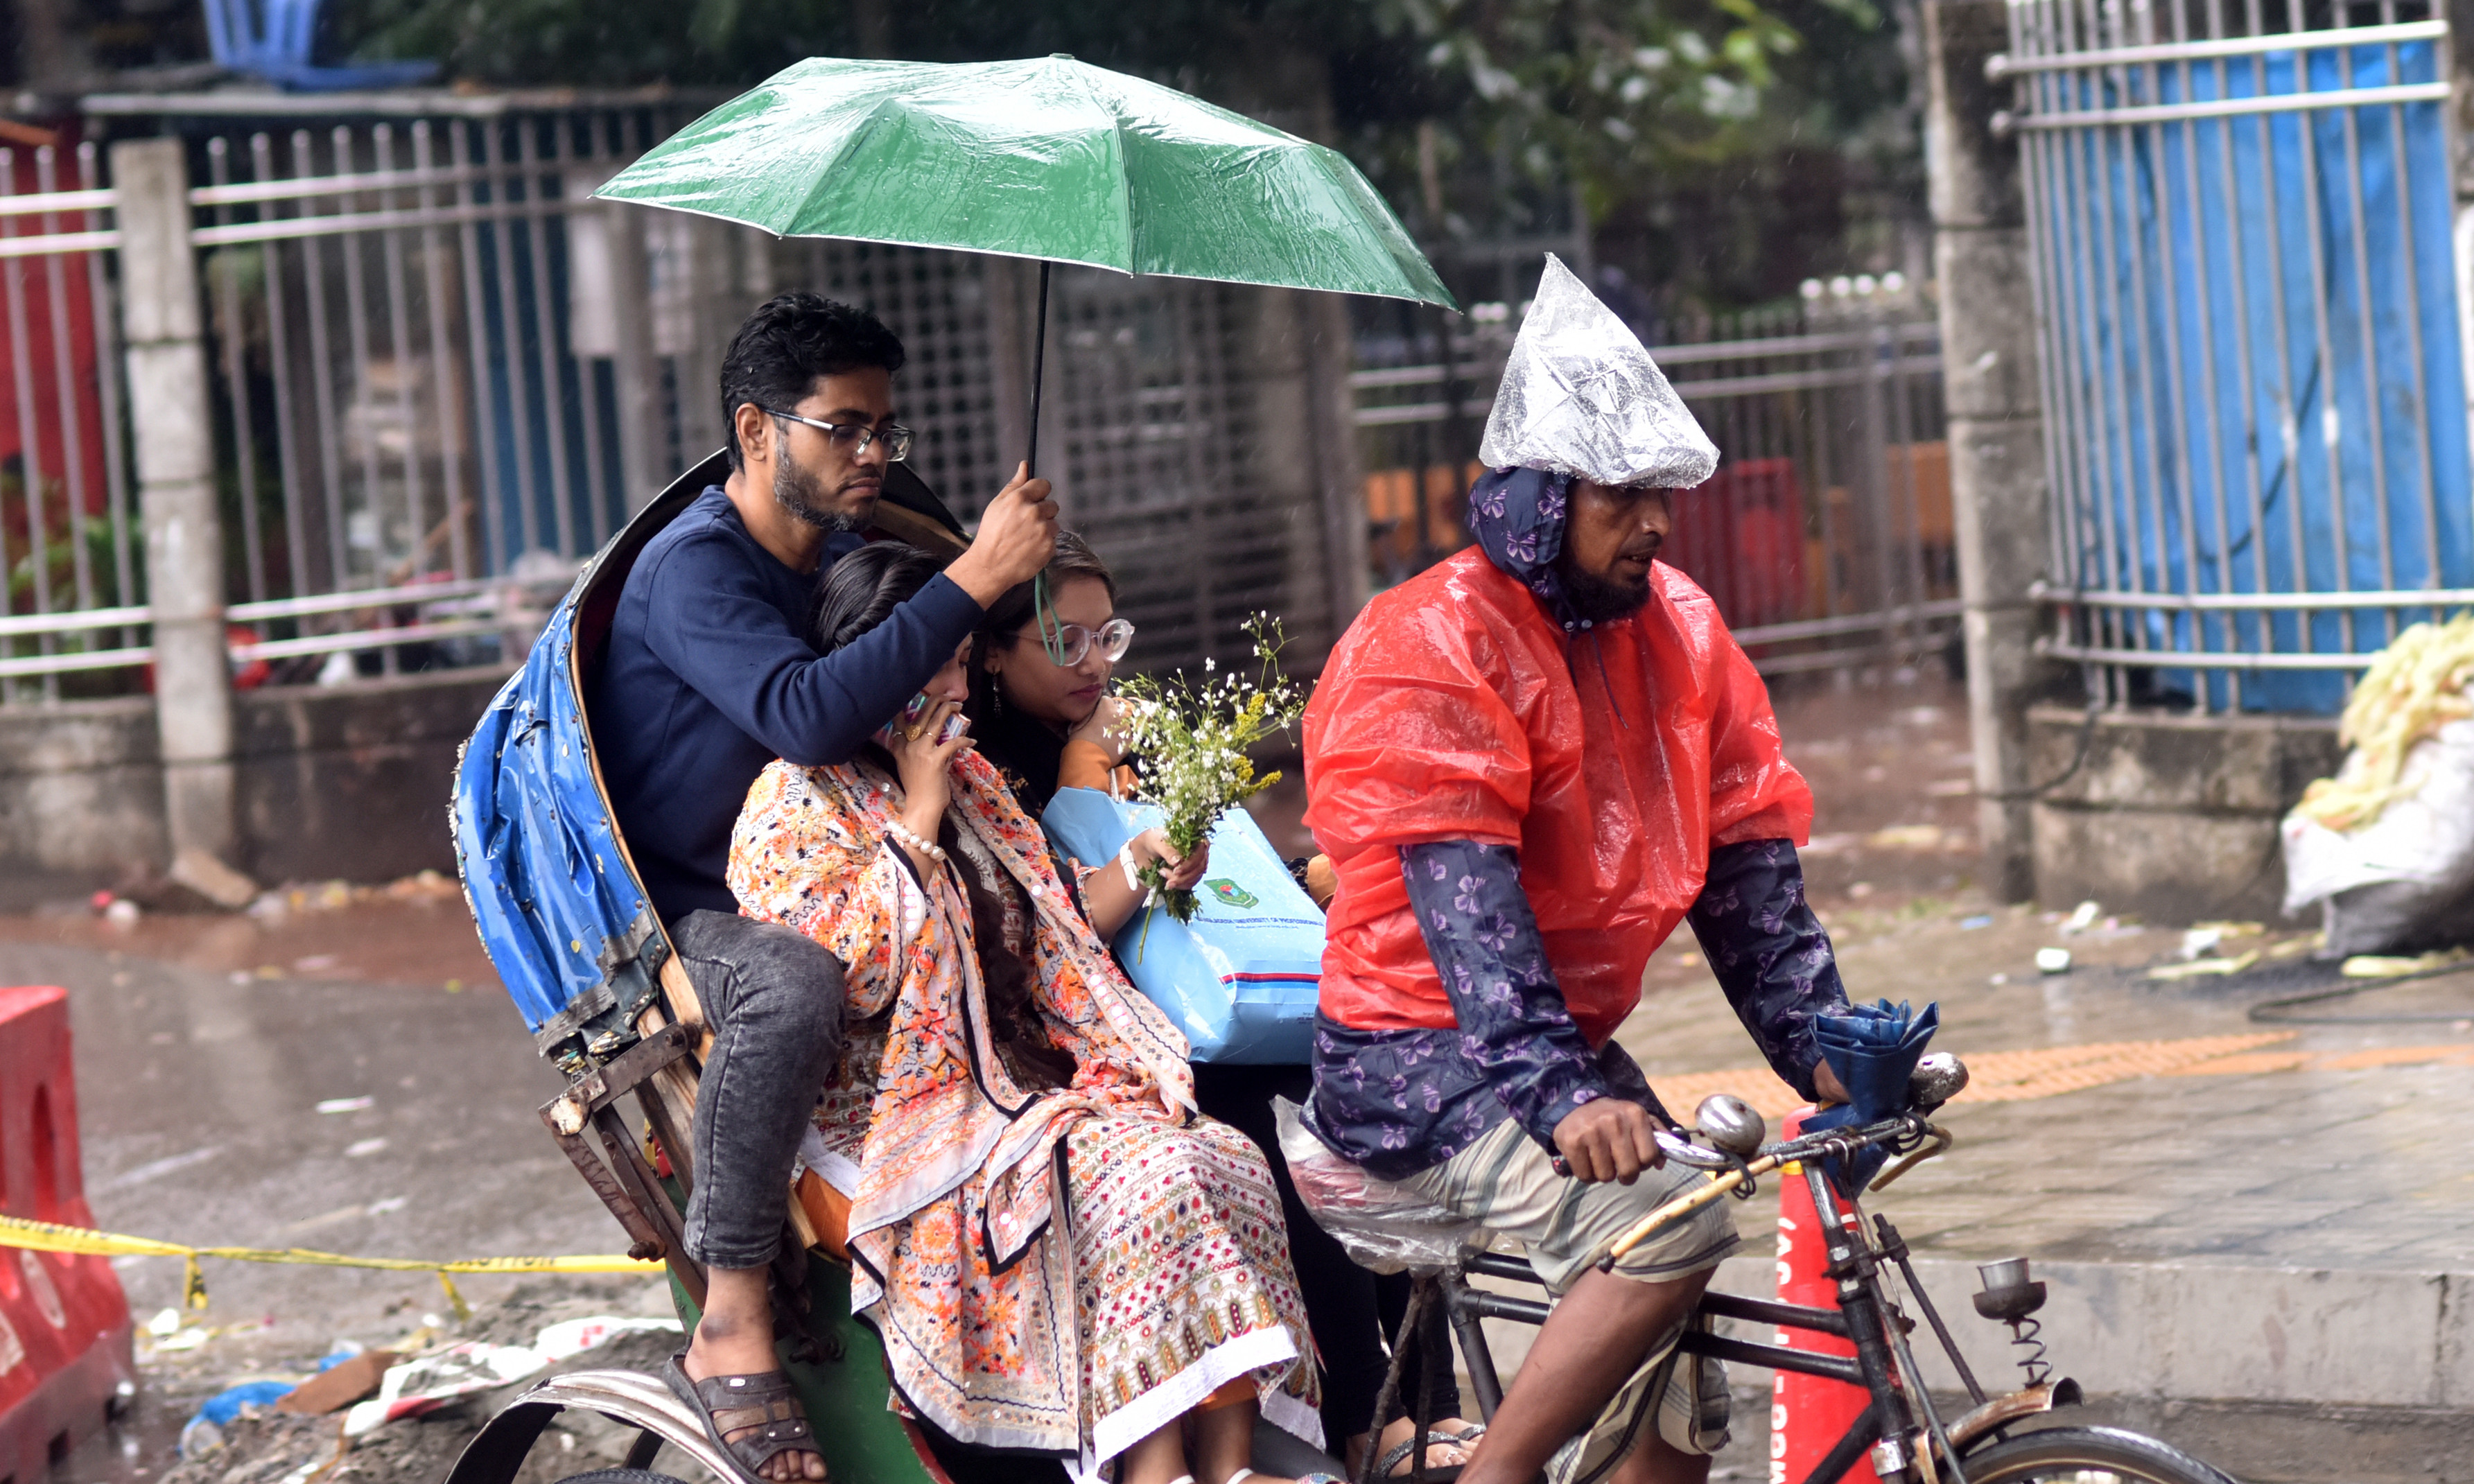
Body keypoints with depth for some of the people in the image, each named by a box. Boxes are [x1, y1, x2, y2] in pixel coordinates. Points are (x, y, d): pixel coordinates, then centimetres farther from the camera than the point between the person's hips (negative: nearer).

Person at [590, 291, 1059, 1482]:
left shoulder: (853, 548, 11)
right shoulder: (693, 570, -17)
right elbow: (809, 717, -36)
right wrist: (975, 579, -34)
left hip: (791, 889, 9)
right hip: (665, 916, -9)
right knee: (791, 985, -40)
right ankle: (730, 1329, -33)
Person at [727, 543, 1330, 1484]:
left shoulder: (968, 777, 20)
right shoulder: (794, 805, -2)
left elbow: (1046, 938, 26)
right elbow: (849, 975, -16)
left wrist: (1139, 870, 8)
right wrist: (919, 817, -10)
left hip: (1027, 1082, 7)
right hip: (917, 1116, -7)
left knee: (1227, 1158, -20)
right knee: (1147, 1176, -31)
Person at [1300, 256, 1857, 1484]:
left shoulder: (1674, 632, 6)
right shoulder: (1432, 650, -16)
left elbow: (1747, 871, 6)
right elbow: (1462, 901, -28)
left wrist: (1818, 1046, -5)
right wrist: (1557, 1094, -39)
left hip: (1573, 1044, 8)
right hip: (1423, 1060, -8)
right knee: (1669, 1231, -30)